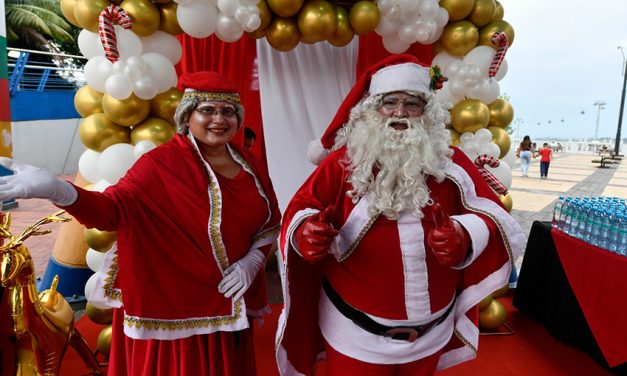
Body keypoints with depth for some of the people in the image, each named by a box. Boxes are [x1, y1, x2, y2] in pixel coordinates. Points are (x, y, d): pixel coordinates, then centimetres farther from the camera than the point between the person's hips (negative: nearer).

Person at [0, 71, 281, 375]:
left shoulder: (248, 164, 1)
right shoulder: (163, 163, -14)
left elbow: (271, 219, 8)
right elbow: (113, 209, -24)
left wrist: (253, 260, -7)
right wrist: (57, 190, -43)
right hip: (176, 309, -5)